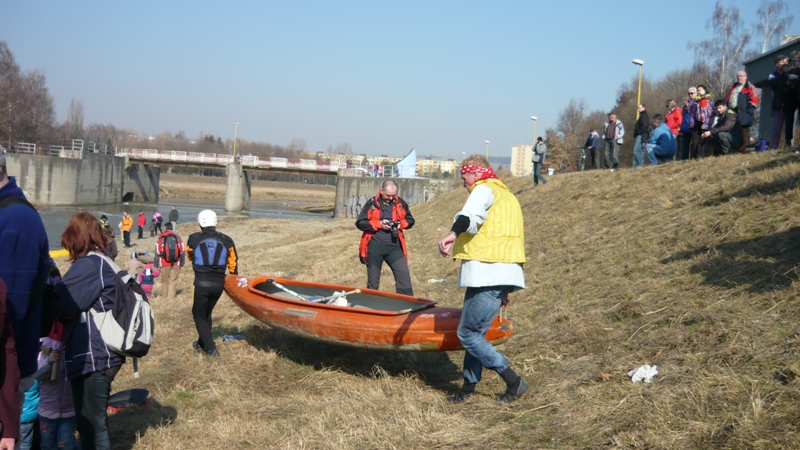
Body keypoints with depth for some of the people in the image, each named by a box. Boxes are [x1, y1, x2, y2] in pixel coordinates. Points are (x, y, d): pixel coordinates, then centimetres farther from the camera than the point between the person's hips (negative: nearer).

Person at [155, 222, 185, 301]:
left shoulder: (161, 238, -1)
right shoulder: (177, 237, 6)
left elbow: (158, 252, -4)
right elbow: (182, 251, 6)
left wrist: (156, 265, 1)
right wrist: (181, 264, 11)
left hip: (164, 263, -1)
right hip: (176, 263, 1)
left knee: (165, 281, 11)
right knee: (173, 281, 3)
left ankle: (164, 295, 19)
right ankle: (171, 297, -2)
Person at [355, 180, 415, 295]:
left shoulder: (400, 203, 6)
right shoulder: (372, 203, -1)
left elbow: (410, 220, 15)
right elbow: (360, 223, -3)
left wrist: (400, 224, -6)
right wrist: (379, 224, -12)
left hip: (394, 246, 2)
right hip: (374, 246, -1)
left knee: (404, 276, -7)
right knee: (373, 282, 9)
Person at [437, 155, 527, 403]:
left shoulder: (484, 189, -2)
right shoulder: (507, 196, 27)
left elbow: (472, 213, -27)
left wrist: (453, 233, -46)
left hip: (488, 276, -10)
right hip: (503, 275, 10)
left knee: (468, 333, -6)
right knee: (474, 332, 15)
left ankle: (514, 382, -3)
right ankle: (468, 387, 20)